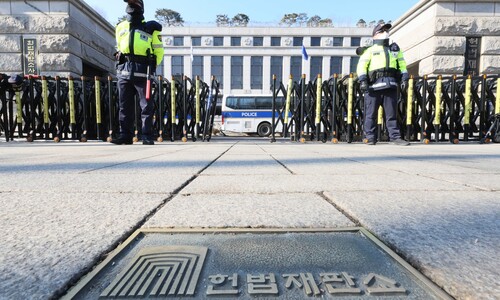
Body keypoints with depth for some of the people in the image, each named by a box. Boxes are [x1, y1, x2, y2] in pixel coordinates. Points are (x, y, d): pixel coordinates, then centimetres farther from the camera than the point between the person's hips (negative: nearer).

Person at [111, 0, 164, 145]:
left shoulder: (150, 27, 10)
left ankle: (147, 136, -2)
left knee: (147, 106, -6)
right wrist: (120, 64, 15)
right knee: (125, 105, 4)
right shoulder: (120, 27, 22)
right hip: (123, 72, 4)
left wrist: (152, 67, 3)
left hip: (142, 72, -4)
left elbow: (159, 49, 10)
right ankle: (125, 135, 9)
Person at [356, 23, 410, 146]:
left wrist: (404, 79, 7)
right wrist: (362, 80, -15)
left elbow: (402, 65, 21)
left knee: (391, 113, 4)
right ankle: (370, 138, 5)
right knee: (371, 114, -2)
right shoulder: (370, 50, 11)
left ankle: (395, 137, 7)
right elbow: (362, 66, -1)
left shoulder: (395, 49, 25)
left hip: (390, 86, 4)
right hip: (373, 86, -3)